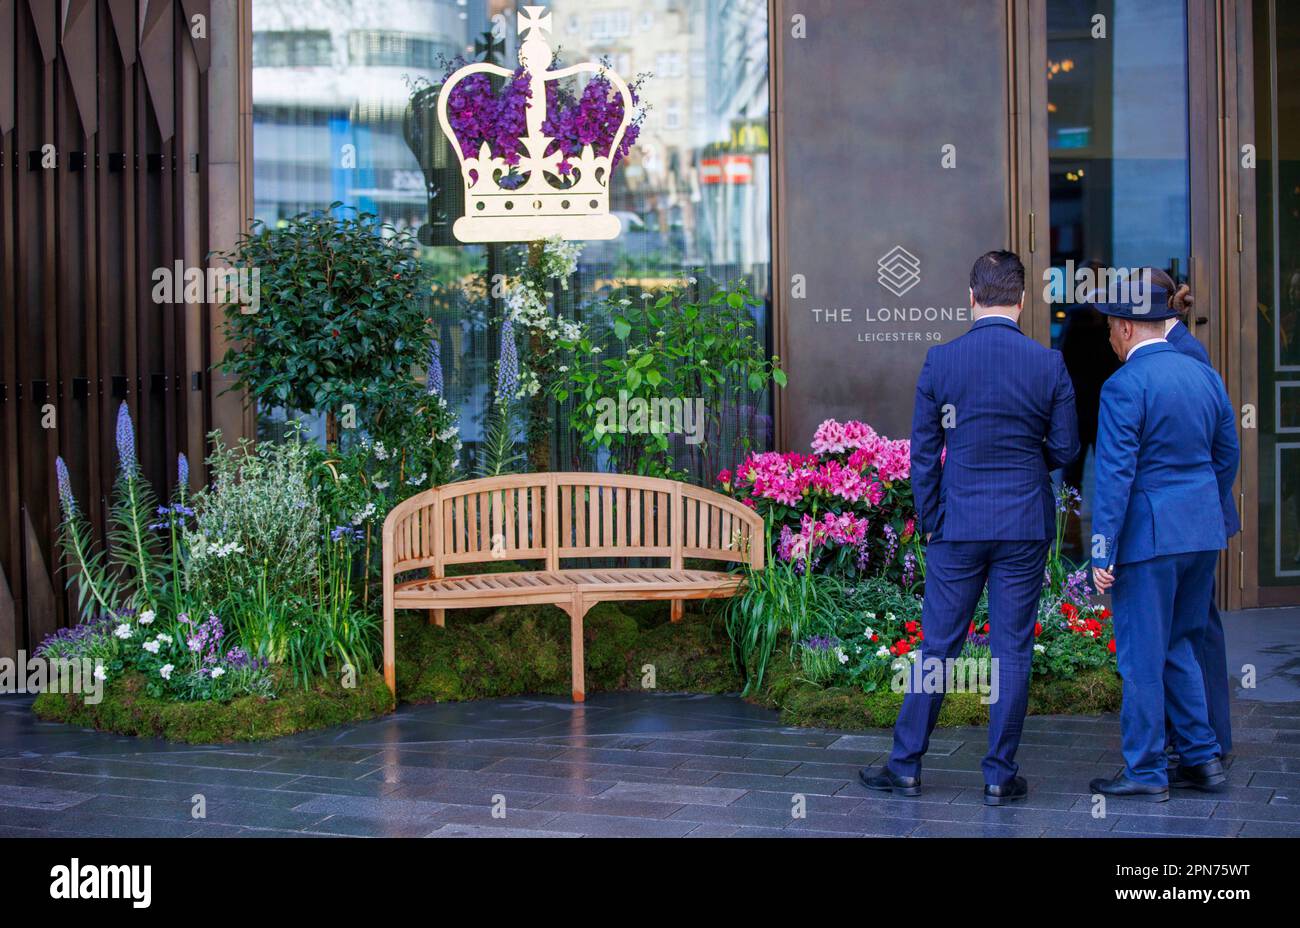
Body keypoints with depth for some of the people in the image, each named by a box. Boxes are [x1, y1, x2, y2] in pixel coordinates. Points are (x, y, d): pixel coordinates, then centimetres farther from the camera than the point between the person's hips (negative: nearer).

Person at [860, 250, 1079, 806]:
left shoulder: (940, 361, -4)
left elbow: (923, 453, -1)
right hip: (1025, 526, 0)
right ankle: (1000, 776, 10)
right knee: (1013, 651, 6)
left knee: (937, 646, 7)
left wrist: (930, 523, 8)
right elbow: (1065, 450, 1)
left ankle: (906, 765, 14)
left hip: (958, 526, 0)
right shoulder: (1048, 364, -5)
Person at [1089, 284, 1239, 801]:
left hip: (1148, 535, -7)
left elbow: (1115, 473, -17)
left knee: (1141, 655, 2)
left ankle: (1145, 772, 9)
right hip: (1203, 532, 7)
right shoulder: (1204, 375, 8)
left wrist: (1102, 550, -14)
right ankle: (1201, 758, 20)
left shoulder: (1125, 386, -14)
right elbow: (1227, 454, 15)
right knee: (1180, 647, 19)